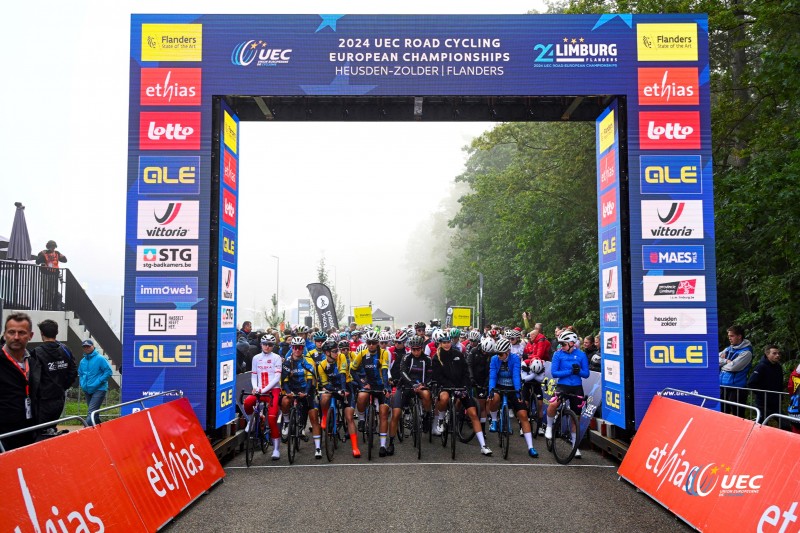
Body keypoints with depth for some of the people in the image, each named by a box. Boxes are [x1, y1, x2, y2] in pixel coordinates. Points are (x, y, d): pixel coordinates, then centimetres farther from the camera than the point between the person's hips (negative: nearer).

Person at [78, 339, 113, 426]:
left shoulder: (100, 359, -9)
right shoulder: (82, 361, 10)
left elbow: (108, 372, -12)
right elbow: (80, 374, 25)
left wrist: (98, 382, -16)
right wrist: (82, 384, 9)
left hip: (99, 390, -7)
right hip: (87, 390, 7)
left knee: (91, 412, -17)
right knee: (93, 412, 14)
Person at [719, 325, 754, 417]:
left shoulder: (746, 352, -9)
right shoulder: (728, 349, 13)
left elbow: (733, 366, -18)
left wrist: (724, 361, -1)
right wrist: (727, 361, -6)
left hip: (736, 388, -7)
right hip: (723, 386, 7)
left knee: (737, 415, -1)